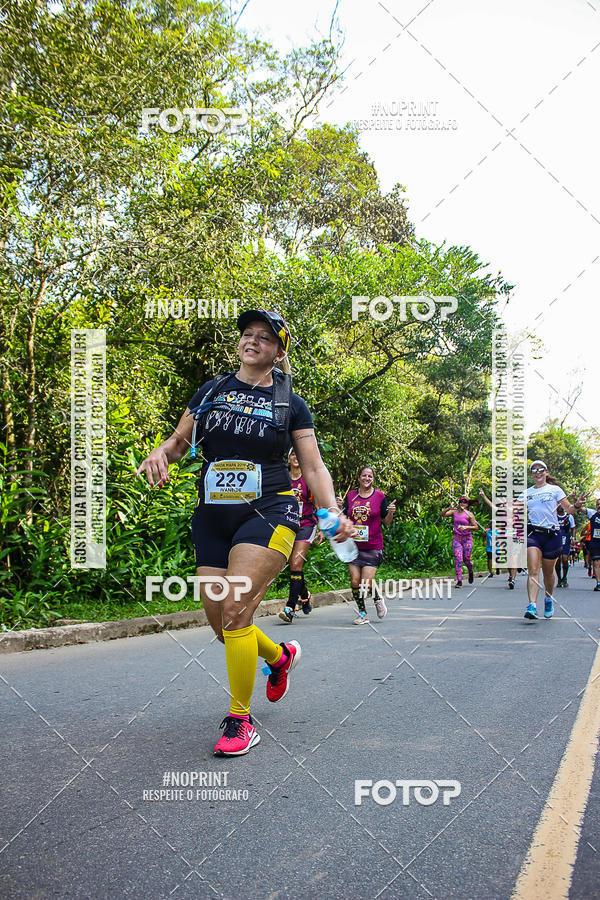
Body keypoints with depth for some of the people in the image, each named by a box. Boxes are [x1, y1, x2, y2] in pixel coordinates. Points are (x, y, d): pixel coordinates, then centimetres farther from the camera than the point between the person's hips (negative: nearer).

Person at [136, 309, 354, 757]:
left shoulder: (291, 404, 5)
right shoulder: (211, 391, 12)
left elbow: (314, 468, 4)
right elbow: (180, 440, 17)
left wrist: (334, 513, -12)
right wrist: (160, 453, -7)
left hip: (268, 512, -4)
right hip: (213, 517, 4)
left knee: (235, 611, -19)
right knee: (219, 620, 5)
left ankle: (241, 720, -2)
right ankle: (280, 656, 37)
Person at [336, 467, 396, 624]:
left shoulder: (380, 496, 1)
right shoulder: (350, 496, 7)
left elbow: (386, 522, 5)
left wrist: (391, 512, -14)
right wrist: (340, 507, -8)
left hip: (373, 546, -3)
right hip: (354, 545, 3)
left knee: (366, 583, -10)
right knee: (355, 581, -2)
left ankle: (378, 599, 23)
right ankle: (362, 614, 15)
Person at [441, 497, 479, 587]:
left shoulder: (469, 514, -2)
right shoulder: (454, 512, 6)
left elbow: (476, 527, -5)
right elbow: (442, 514, -2)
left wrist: (466, 527, -20)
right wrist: (449, 508, -18)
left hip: (467, 538, -2)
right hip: (456, 538, 2)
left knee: (466, 559, 0)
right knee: (458, 559, -9)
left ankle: (470, 572, 34)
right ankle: (459, 581, -8)